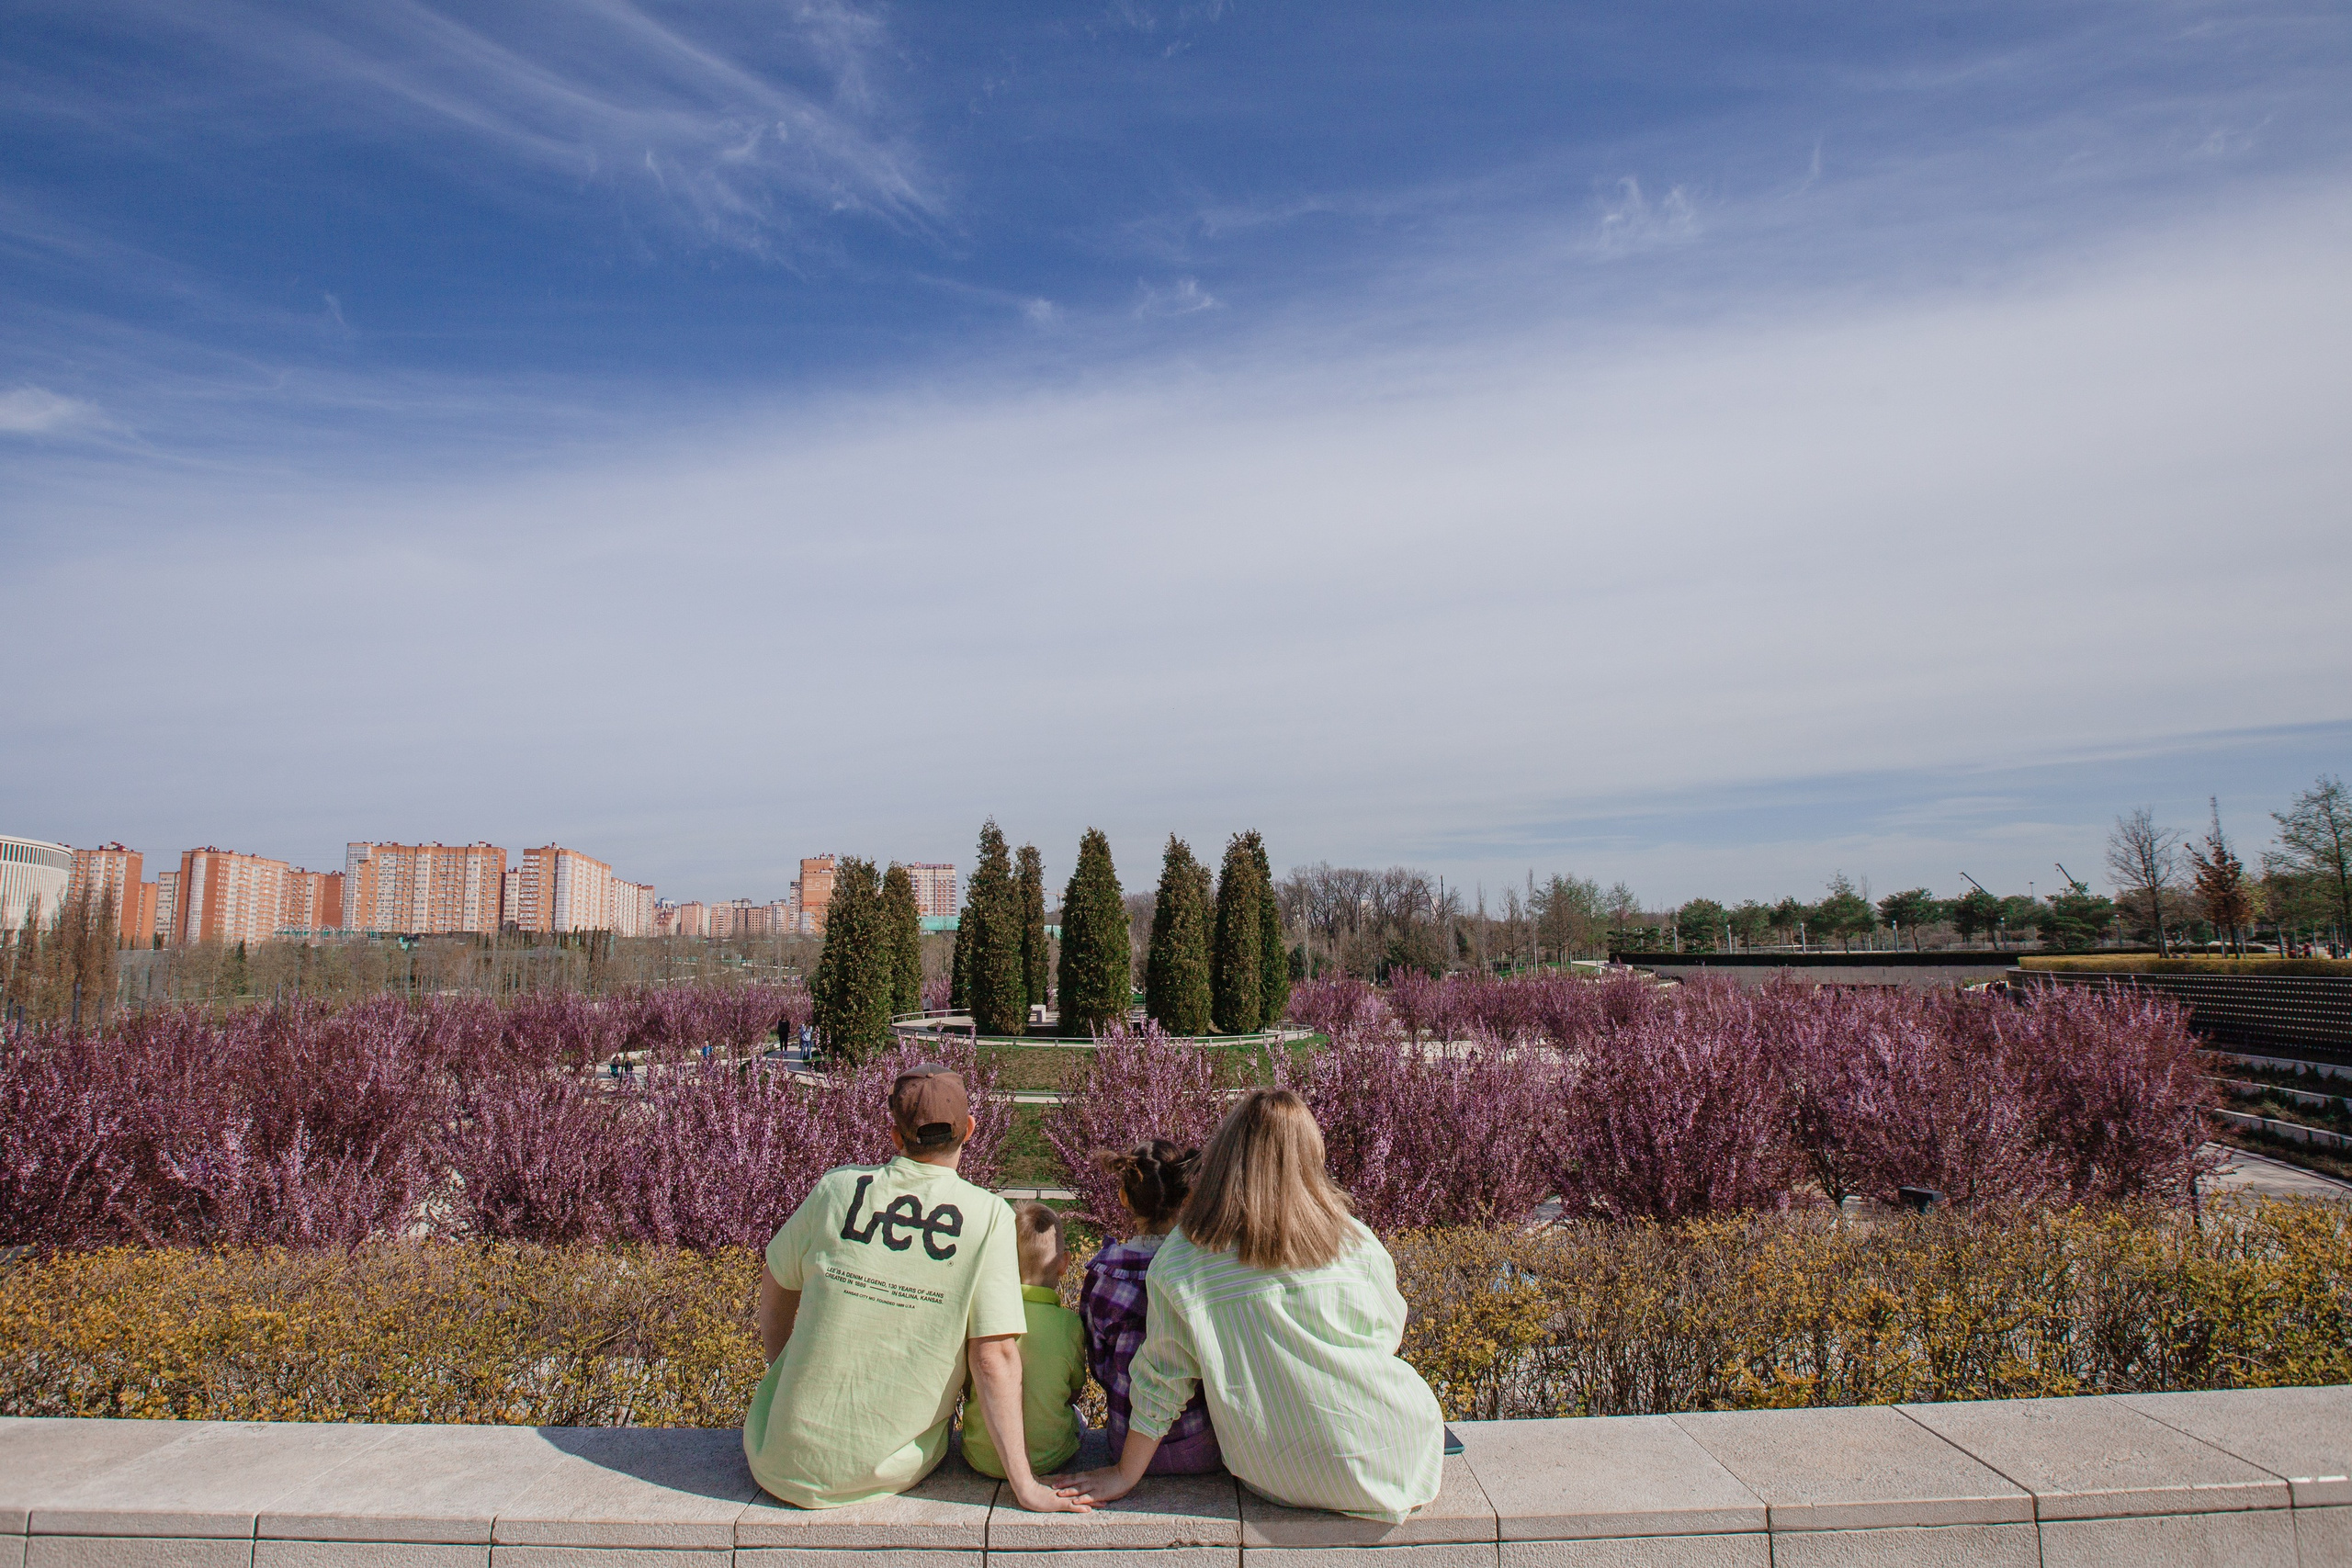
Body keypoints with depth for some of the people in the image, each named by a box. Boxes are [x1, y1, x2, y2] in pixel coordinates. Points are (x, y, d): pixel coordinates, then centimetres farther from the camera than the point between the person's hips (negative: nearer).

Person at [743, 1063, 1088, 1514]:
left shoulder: (838, 1188, -7)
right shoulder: (989, 1216, -12)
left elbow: (776, 1292, 9)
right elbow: (995, 1355, -15)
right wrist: (1024, 1485, -9)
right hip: (890, 1472, -1)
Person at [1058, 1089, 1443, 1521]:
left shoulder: (1180, 1257, -13)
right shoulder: (1354, 1242, -11)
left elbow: (1162, 1377, -6)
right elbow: (1389, 1333, 6)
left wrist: (1125, 1475, 8)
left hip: (1275, 1480, 2)